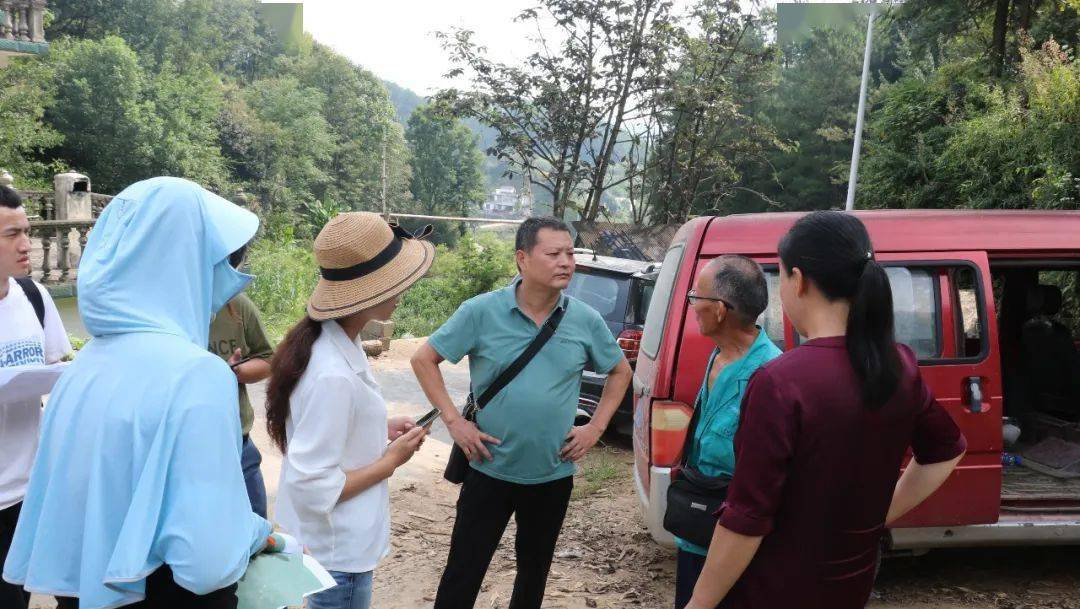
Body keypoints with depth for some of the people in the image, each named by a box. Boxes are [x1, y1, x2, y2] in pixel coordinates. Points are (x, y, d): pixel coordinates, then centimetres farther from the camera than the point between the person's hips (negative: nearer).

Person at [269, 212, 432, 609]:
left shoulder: (332, 343, -2)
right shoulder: (333, 376, -31)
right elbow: (314, 489, -29)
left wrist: (380, 429, 3)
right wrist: (390, 461, -18)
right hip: (339, 552, -9)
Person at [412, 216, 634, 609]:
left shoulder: (586, 320, -4)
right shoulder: (482, 311, -12)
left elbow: (620, 372, 12)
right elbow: (424, 359, -4)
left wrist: (596, 427, 2)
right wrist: (453, 421, -10)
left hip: (553, 475, 3)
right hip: (490, 470, -2)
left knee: (534, 572, 19)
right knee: (463, 573, 5)